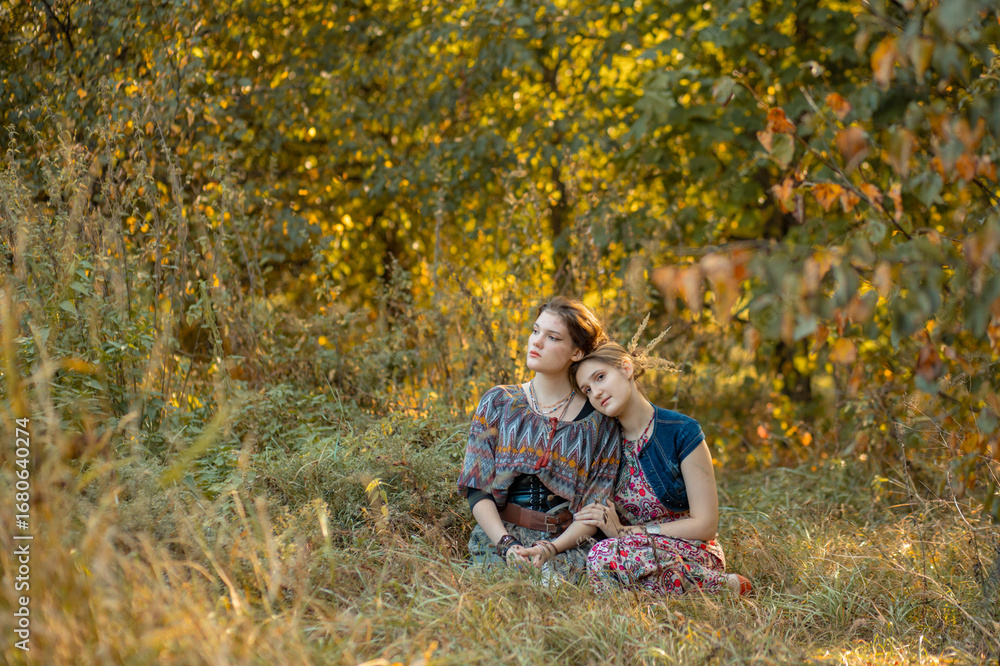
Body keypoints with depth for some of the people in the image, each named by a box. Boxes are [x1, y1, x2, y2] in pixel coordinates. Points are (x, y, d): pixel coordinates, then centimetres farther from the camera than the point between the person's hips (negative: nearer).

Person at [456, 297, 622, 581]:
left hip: (565, 543, -1)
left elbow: (596, 507, 2)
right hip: (498, 534, 1)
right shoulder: (498, 403, 9)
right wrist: (507, 544, -14)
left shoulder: (599, 421, 6)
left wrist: (551, 548, -15)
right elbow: (477, 488, 3)